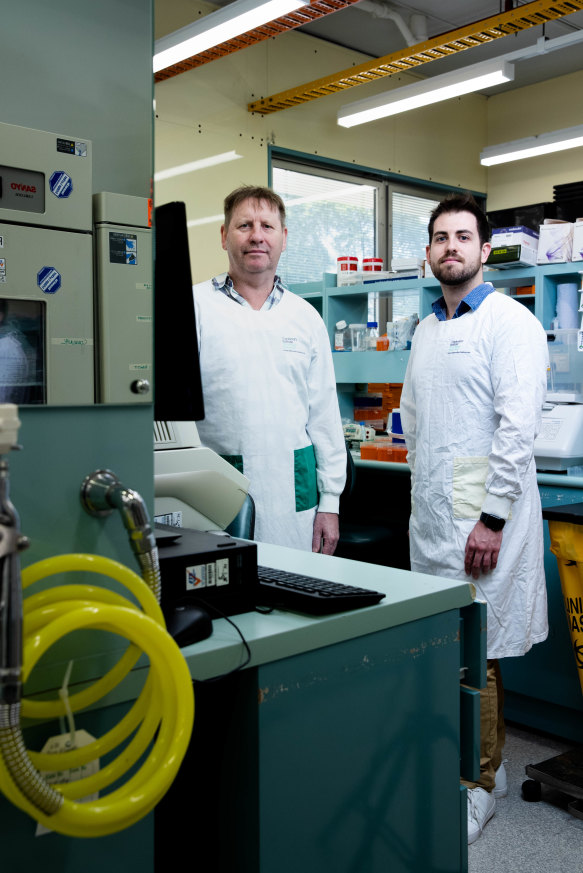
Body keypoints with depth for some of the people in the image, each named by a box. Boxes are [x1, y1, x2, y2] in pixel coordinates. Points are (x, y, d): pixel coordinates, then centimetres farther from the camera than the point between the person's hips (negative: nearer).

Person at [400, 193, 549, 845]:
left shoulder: (509, 321, -7)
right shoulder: (425, 330, 16)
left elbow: (517, 426, -15)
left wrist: (493, 518, -18)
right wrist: (424, 495, 15)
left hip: (482, 510, -7)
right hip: (430, 510, 7)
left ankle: (479, 785, 15)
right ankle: (484, 760, 29)